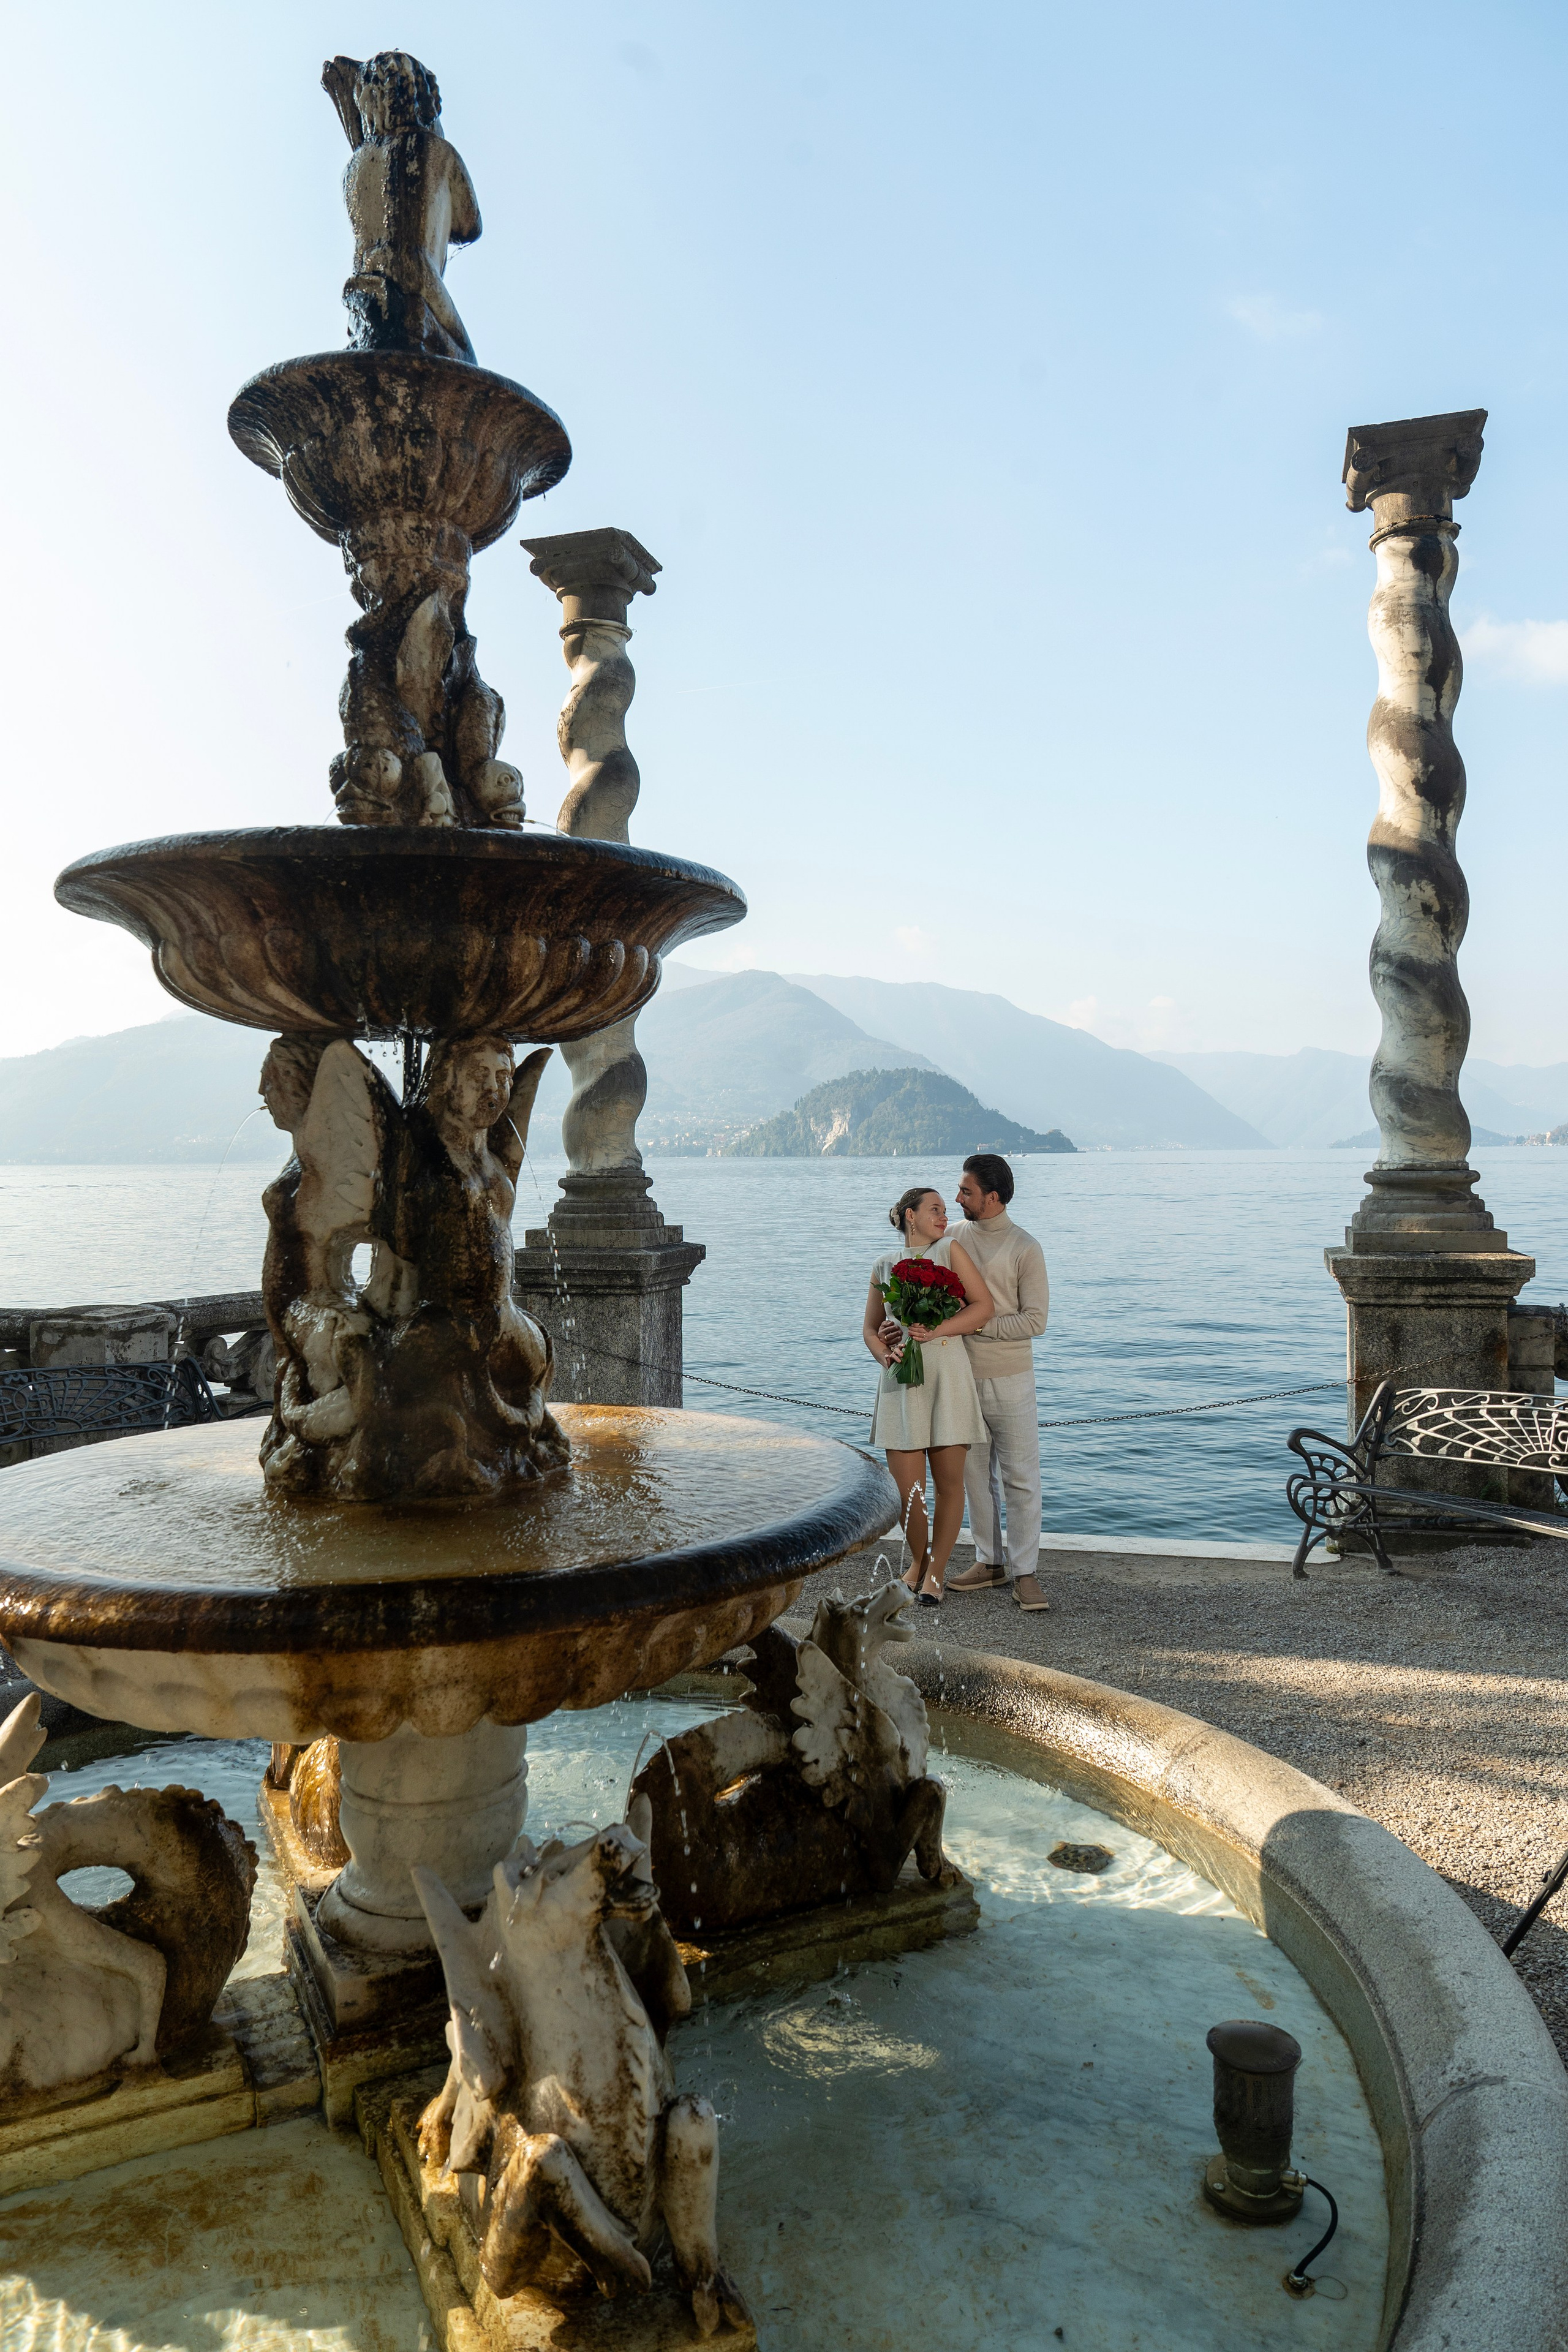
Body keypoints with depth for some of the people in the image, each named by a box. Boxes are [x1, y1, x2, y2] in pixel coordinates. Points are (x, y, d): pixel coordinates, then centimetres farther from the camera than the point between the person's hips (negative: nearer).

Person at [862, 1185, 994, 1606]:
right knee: (906, 1488, -2)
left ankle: (937, 1570, 18)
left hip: (947, 1374, -1)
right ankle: (919, 1560, 24)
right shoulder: (884, 1265, 14)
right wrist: (884, 1354, -1)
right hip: (901, 1381, 1)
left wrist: (935, 1331, -12)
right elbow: (870, 1327, 20)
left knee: (949, 1481, 1)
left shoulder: (949, 1251, 7)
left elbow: (985, 1306, -1)